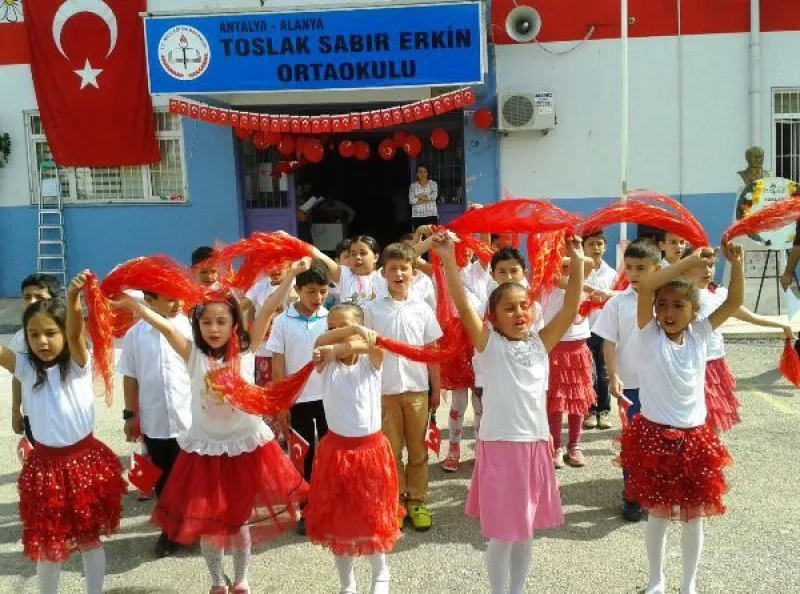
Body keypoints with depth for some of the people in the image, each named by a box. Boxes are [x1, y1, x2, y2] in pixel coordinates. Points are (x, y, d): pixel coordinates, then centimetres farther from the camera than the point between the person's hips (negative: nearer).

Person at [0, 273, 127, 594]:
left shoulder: (79, 364, -8)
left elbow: (75, 334, -27)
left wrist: (73, 299, -47)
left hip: (85, 459, -1)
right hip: (45, 465, 2)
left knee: (89, 539, 14)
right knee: (47, 544, 13)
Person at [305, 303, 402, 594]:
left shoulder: (371, 361, -4)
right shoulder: (326, 364, -3)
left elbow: (376, 342, -27)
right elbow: (320, 343, -25)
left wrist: (338, 348, -37)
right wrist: (350, 330, -38)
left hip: (371, 448, -1)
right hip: (337, 450, 1)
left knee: (373, 515, 10)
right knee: (338, 519, 11)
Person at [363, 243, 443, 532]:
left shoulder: (422, 309, 1)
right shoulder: (372, 308, -2)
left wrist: (436, 389, 6)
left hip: (417, 388, 1)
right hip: (384, 390, -1)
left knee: (418, 450, 9)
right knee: (390, 450, 9)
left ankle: (417, 501, 22)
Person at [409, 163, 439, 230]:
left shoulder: (433, 183, 9)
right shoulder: (413, 186, 9)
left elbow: (434, 196, -8)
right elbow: (411, 200, -4)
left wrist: (419, 196, -1)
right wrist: (427, 198, -6)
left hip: (431, 215, -1)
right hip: (417, 216, 1)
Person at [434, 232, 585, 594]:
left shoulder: (541, 343, 5)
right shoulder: (488, 343, -4)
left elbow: (570, 309, -4)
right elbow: (463, 307, -18)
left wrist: (577, 264, -14)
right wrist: (448, 261, -28)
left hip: (535, 445, 4)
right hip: (499, 446, -4)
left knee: (526, 530, 18)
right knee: (502, 533, 5)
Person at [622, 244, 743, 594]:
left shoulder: (700, 334, 1)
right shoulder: (649, 334, -9)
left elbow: (735, 302, 0)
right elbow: (644, 287, -23)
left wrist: (736, 263, -13)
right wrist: (689, 262, -22)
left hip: (694, 437, 3)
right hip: (655, 436, -3)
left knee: (693, 517, 14)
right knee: (658, 516, 11)